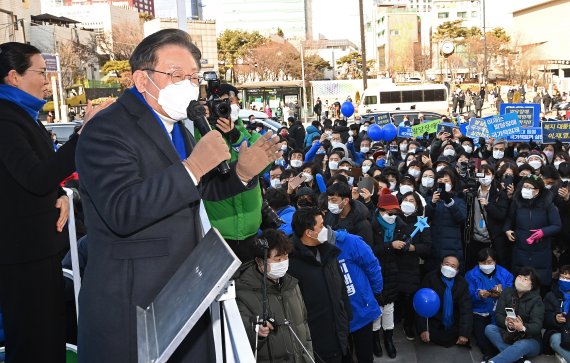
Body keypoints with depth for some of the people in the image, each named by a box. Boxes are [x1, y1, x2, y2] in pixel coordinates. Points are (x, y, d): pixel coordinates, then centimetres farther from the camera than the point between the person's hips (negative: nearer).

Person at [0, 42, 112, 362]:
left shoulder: (26, 116, 13)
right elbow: (36, 178, -28)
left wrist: (63, 195, 0)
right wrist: (84, 134, -34)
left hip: (43, 245, 9)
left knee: (51, 334, 17)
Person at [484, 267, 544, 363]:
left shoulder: (536, 300, -10)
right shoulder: (507, 293, 2)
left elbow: (536, 326, -21)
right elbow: (498, 315, -5)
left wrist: (523, 328, -44)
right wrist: (506, 322, -30)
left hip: (529, 340, -4)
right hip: (507, 335, 4)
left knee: (521, 345, -37)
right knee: (489, 328, -21)